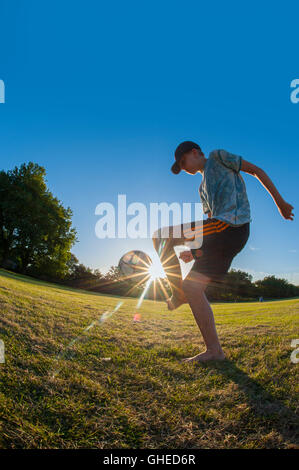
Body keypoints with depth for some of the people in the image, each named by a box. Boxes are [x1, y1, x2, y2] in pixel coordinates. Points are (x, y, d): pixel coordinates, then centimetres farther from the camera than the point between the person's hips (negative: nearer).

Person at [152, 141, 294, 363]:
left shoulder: (218, 157, 12)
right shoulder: (204, 187, 31)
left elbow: (256, 171, 8)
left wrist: (280, 202, 4)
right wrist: (195, 252, 17)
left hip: (232, 226, -9)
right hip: (227, 237, 9)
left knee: (160, 236, -12)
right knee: (193, 287, 4)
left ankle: (179, 293, -3)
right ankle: (214, 351, 8)